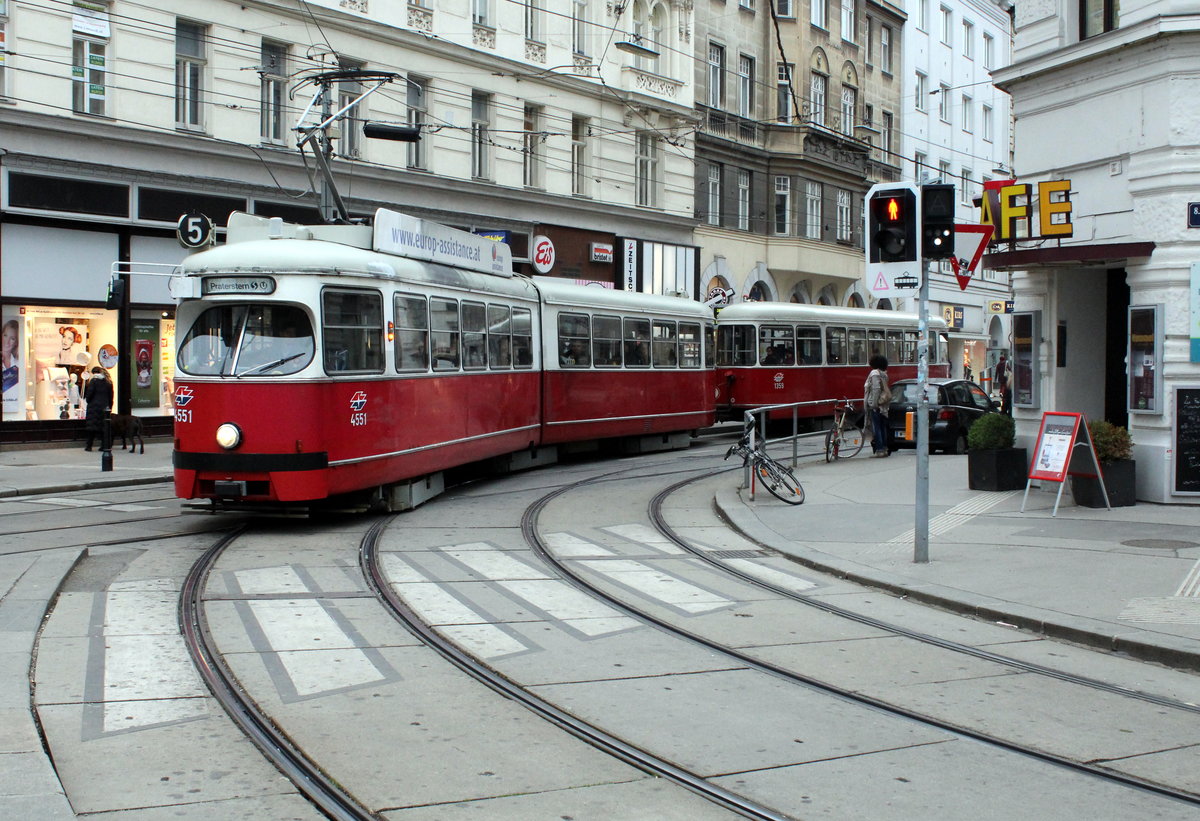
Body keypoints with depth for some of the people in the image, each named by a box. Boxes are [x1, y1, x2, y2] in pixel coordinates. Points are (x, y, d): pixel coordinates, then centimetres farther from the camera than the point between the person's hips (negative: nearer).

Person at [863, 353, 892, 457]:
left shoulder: (874, 373, -12)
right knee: (883, 427, 11)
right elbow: (884, 389, 16)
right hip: (884, 405, 9)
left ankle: (879, 449, -9)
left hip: (875, 405, -9)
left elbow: (876, 389, -20)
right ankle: (884, 448, 13)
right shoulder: (883, 374, 15)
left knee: (876, 428, -6)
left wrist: (873, 404, -19)